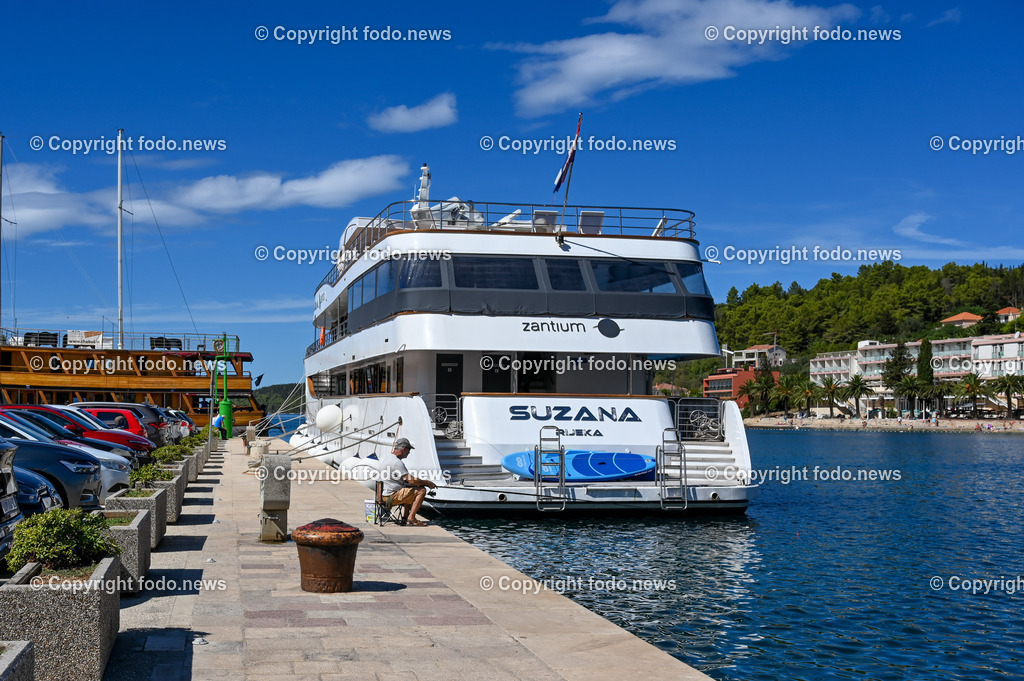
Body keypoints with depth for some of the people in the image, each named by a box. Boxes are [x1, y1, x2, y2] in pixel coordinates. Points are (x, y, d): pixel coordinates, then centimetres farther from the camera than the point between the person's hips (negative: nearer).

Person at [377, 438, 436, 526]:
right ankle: (411, 518, -7)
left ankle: (405, 518, 22)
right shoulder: (397, 462, -21)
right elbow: (412, 480, -22)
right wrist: (427, 483, -8)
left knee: (410, 491, 29)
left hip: (383, 493, 10)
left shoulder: (384, 457, 10)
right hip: (391, 497, -10)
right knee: (422, 490, -9)